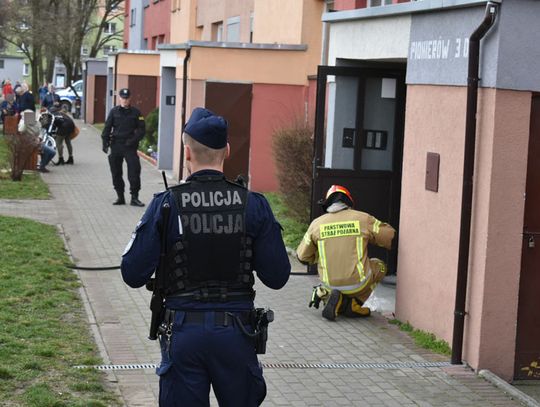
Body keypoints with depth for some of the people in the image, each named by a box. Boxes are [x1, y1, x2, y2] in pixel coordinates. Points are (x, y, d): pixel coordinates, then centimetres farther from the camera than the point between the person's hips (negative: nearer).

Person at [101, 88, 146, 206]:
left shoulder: (136, 113, 2)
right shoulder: (114, 111, 6)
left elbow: (141, 130, 2)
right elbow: (107, 128, 6)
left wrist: (134, 140, -12)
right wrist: (105, 142, -3)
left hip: (130, 146, -2)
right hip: (116, 145, 2)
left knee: (134, 171, -8)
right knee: (116, 172, 6)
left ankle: (134, 197, -3)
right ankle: (120, 197, 16)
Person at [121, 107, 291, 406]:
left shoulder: (166, 204, -8)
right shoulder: (253, 205, -5)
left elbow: (133, 274, -8)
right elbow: (277, 277, -4)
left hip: (183, 332, -1)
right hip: (236, 333, 1)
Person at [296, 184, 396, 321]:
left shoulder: (317, 223, 2)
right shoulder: (363, 219, -2)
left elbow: (303, 256, 8)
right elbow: (390, 236, 7)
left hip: (330, 284, 4)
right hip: (358, 283, -4)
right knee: (379, 266, 27)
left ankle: (324, 293, 2)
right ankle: (354, 303, 8)